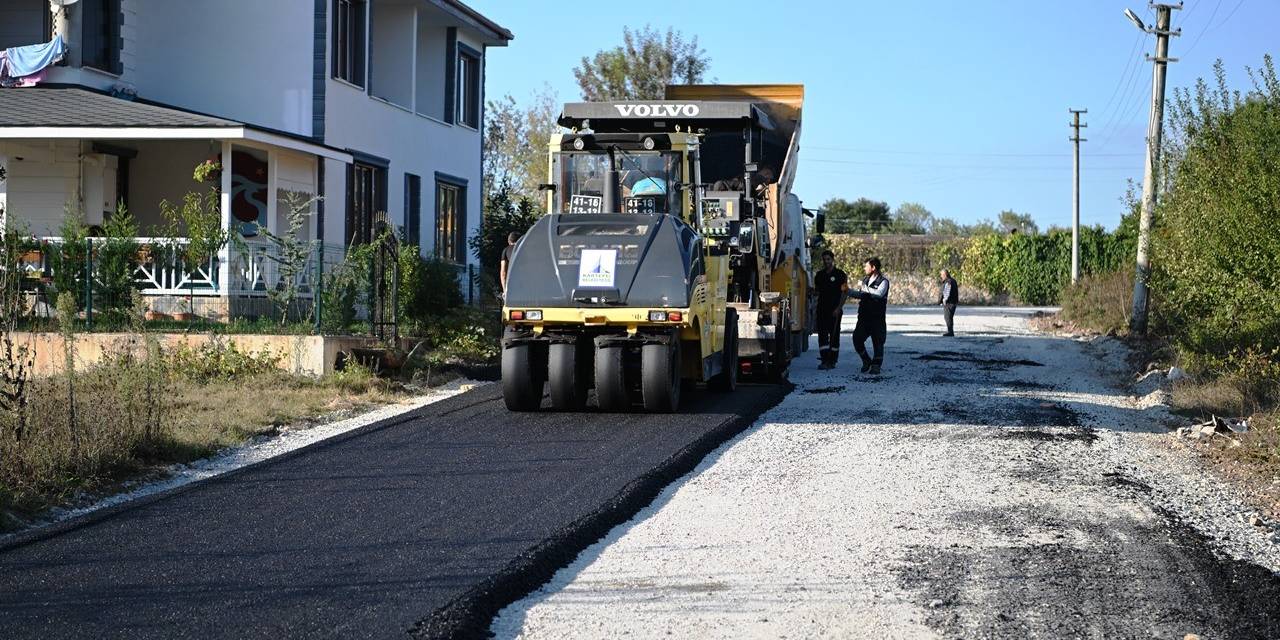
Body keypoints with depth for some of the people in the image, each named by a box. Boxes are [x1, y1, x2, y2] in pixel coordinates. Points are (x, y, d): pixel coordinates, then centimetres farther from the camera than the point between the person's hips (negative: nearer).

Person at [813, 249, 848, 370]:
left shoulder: (839, 274, -2)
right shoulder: (819, 275, 13)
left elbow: (845, 292, -4)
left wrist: (839, 308, -11)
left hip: (834, 311, -4)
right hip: (822, 309, 4)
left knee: (834, 335, 2)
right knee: (822, 335, -4)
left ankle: (832, 361, 7)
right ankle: (824, 361, -7)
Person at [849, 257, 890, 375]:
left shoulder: (883, 281, -8)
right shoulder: (865, 279, 14)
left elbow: (879, 294, -27)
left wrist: (864, 287, -21)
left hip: (877, 317, -6)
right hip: (864, 316, 6)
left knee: (877, 342, -1)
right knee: (857, 339, 0)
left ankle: (876, 366, 11)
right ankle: (866, 361, 20)